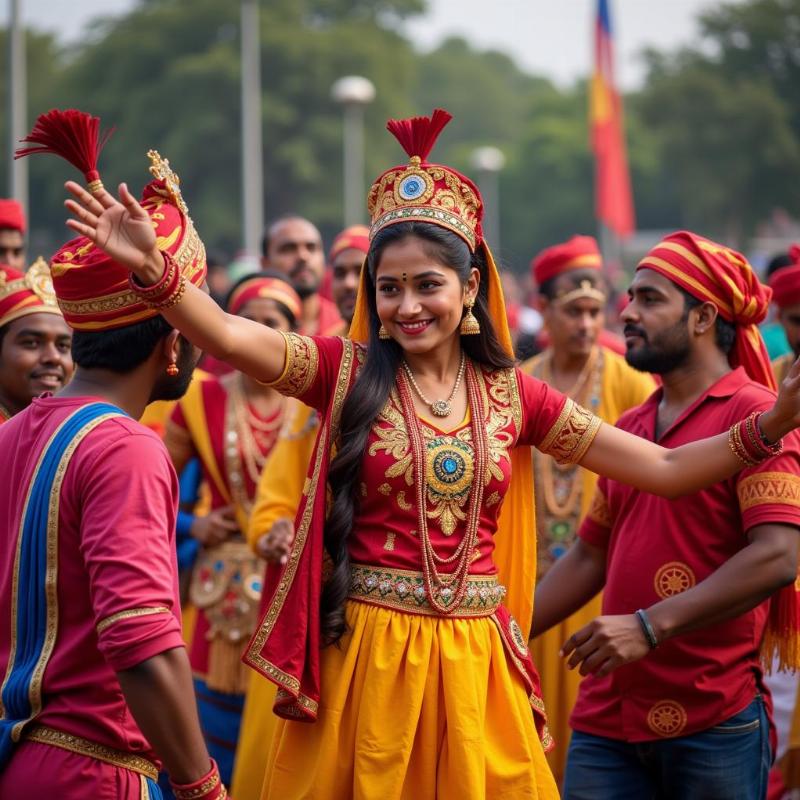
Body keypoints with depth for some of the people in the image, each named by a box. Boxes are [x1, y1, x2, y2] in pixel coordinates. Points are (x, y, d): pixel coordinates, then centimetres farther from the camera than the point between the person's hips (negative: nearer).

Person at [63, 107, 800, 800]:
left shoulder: (511, 394, 5)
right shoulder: (347, 372, -1)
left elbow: (664, 470, 6)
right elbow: (227, 336, -18)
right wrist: (151, 266, -34)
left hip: (472, 666, 2)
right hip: (361, 655, -2)